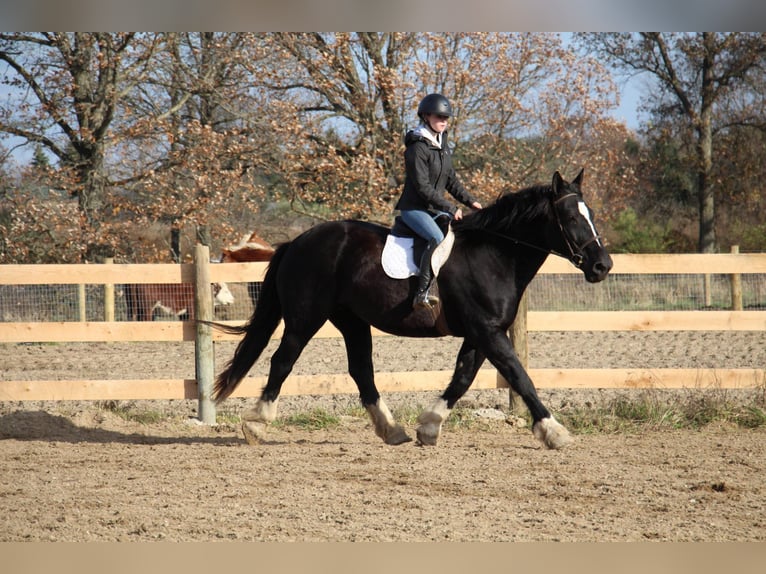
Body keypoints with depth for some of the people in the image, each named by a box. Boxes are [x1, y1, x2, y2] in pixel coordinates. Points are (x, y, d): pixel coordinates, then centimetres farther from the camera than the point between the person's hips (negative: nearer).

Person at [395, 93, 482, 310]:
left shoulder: (442, 144, 11)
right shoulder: (418, 147, -16)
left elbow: (451, 180, 17)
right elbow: (423, 187, -21)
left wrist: (470, 201, 5)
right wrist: (450, 208, -20)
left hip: (435, 208, 9)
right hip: (414, 208, -9)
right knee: (437, 238, -32)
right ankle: (422, 294, -35)